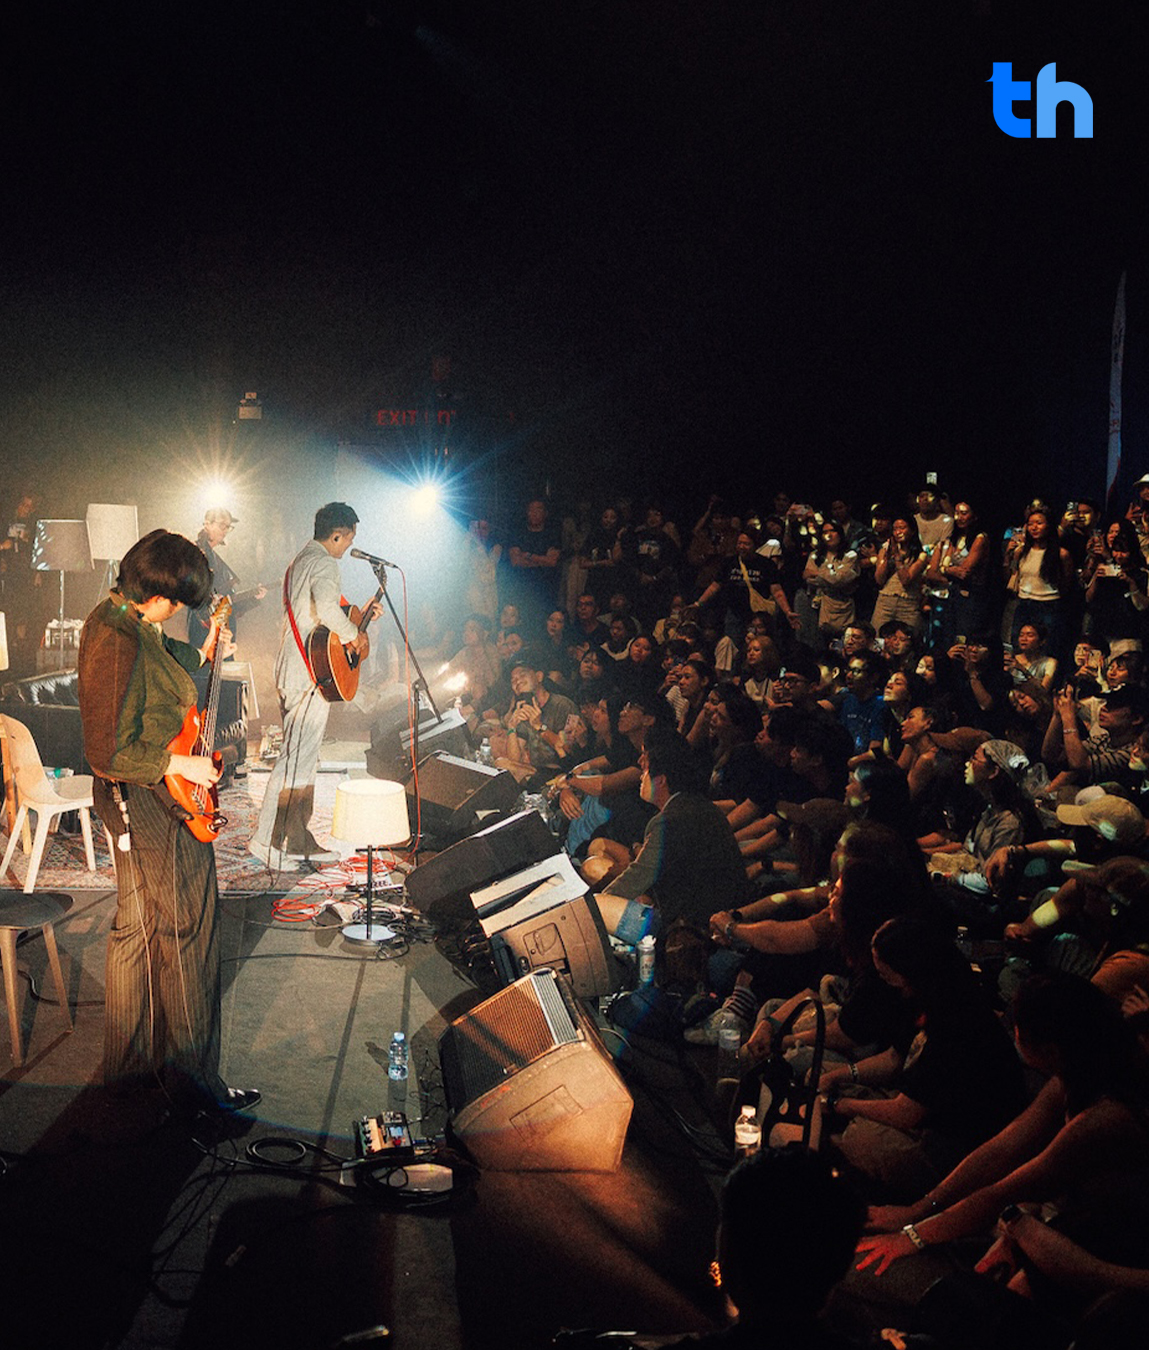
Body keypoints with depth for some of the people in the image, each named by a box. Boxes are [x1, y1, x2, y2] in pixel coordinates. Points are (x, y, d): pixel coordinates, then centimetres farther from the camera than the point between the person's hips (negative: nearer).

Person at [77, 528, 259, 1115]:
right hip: (153, 804, -11)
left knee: (137, 930, 19)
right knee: (184, 936, 1)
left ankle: (129, 1062, 32)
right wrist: (182, 765, -19)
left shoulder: (118, 618, 6)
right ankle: (190, 1074, 14)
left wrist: (199, 653, 25)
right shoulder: (119, 643, -27)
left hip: (139, 801, 11)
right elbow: (110, 752, -27)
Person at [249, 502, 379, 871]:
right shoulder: (324, 563, -13)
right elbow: (327, 608, -31)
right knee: (297, 760, -8)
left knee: (303, 759, 13)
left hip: (292, 671, 11)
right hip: (310, 675, -11)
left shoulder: (301, 560, 20)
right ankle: (266, 841, -6)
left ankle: (299, 841, 18)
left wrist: (357, 615, 24)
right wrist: (355, 635, -15)